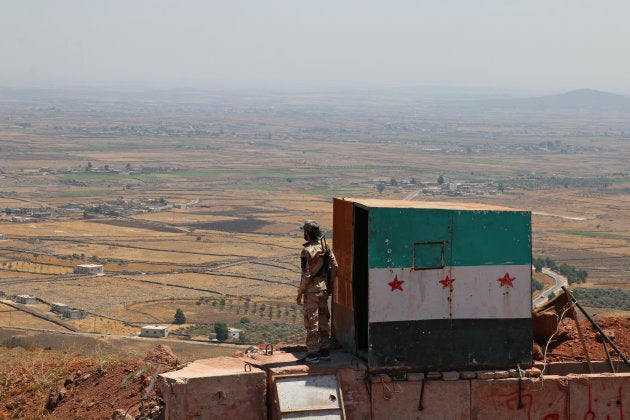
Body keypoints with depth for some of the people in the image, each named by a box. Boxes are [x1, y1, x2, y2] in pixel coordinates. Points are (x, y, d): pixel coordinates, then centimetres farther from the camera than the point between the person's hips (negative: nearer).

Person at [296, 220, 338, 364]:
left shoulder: (307, 251, -17)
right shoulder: (325, 246, 4)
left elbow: (306, 275, -19)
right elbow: (334, 266, 5)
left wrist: (300, 293, -12)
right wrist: (330, 285, 15)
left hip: (311, 290, -7)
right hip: (324, 289, 7)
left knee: (311, 322, -2)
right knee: (324, 320, 14)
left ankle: (312, 354, 1)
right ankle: (325, 351, 21)